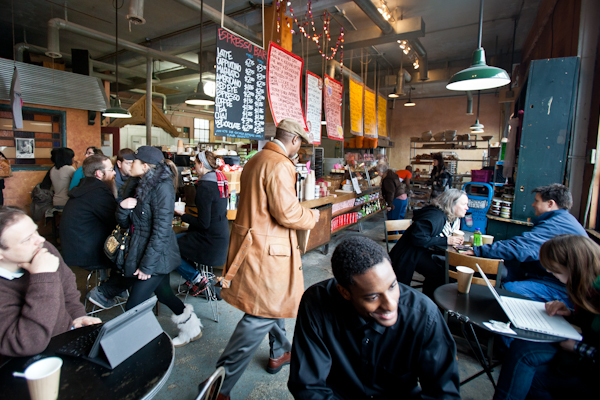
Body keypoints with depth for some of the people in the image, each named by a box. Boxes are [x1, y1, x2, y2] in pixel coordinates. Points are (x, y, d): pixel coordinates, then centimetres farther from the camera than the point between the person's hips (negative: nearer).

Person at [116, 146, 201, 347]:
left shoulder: (162, 187, -19)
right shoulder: (142, 186, 8)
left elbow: (161, 230, -22)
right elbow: (125, 222, 10)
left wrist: (147, 265, -20)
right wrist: (123, 207, -12)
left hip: (157, 257, -9)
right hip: (141, 254, 9)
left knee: (133, 308, -2)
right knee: (164, 295, 21)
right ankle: (191, 327, 40)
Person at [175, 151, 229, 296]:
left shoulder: (204, 186, -21)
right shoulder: (220, 179, 6)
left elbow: (204, 223, -20)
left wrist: (183, 215, -7)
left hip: (211, 243, -9)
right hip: (221, 235, 9)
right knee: (175, 238, 17)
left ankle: (197, 279, 7)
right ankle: (194, 276, 20)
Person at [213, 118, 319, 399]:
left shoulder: (255, 160, 12)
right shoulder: (280, 165, -20)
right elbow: (287, 212, -24)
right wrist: (312, 217, -4)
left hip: (250, 238, 11)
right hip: (267, 249, -11)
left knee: (273, 303, 25)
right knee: (263, 315, 1)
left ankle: (279, 352, 45)